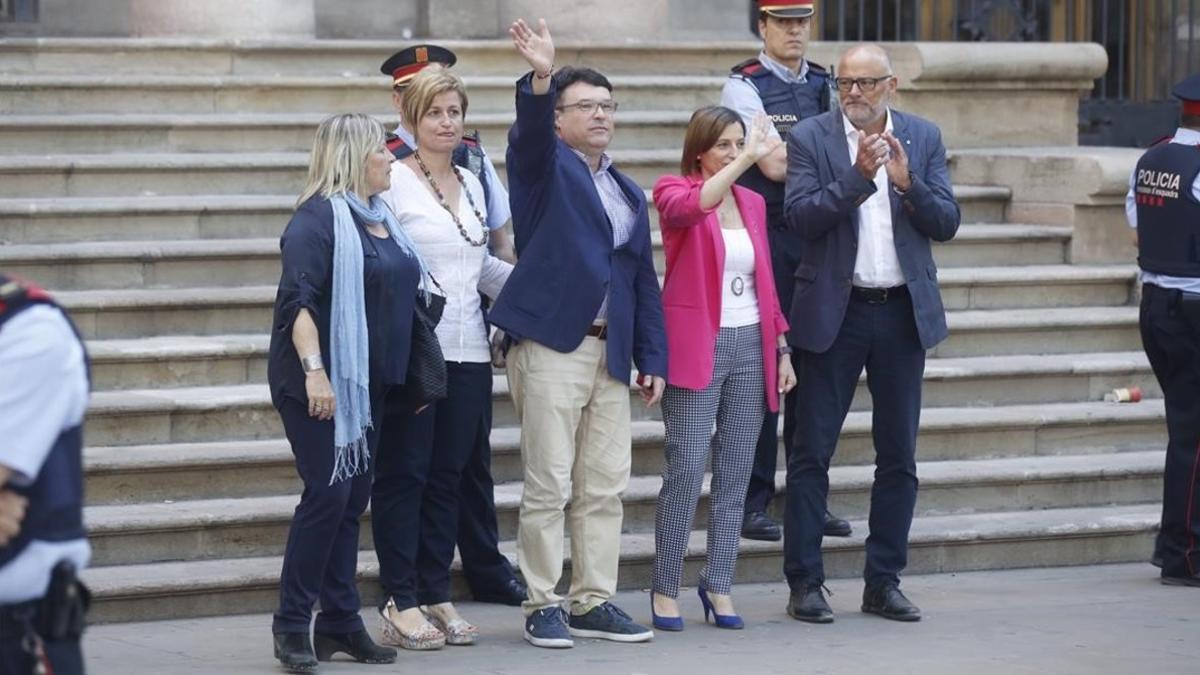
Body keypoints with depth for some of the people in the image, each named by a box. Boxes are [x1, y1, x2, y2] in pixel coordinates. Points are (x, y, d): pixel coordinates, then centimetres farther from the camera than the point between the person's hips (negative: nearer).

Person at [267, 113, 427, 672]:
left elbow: (406, 295, 24)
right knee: (328, 492, -12)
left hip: (368, 384, 8)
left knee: (353, 498, 8)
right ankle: (292, 625, -5)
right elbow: (297, 299, -20)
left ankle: (339, 623, 12)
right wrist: (314, 370, -29)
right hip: (321, 384, -8)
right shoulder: (318, 219, -12)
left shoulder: (381, 219, 15)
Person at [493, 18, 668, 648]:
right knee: (549, 485, -4)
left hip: (611, 353, 6)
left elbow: (644, 281, 18)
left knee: (605, 487, 6)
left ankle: (594, 602, 13)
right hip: (549, 346, -6)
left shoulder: (629, 194, 19)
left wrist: (653, 358, 11)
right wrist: (540, 78, -41)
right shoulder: (543, 165, 3)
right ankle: (542, 605, 3)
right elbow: (529, 131, -21)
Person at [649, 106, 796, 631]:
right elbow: (690, 207, -28)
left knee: (736, 474, 5)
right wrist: (747, 160, -31)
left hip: (751, 346, 5)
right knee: (686, 470, -8)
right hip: (696, 347, -5)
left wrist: (782, 347, 14)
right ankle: (665, 589, 0)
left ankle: (718, 585, 13)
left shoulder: (752, 202, 14)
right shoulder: (673, 191, -2)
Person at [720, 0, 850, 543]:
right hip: (766, 243, -6)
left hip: (818, 240, 6)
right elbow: (774, 165, -16)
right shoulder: (743, 86, -6)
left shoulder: (826, 85, 12)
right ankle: (752, 503, 5)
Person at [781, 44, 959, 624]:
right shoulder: (811, 137, -3)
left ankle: (884, 582, 16)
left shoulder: (923, 138, 5)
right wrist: (859, 174, -22)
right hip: (835, 310, -3)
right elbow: (800, 216, -13)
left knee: (898, 455, 7)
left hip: (904, 310, 3)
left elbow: (946, 223, 1)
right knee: (812, 451, -1)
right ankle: (804, 583, 4)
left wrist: (908, 183, -16)